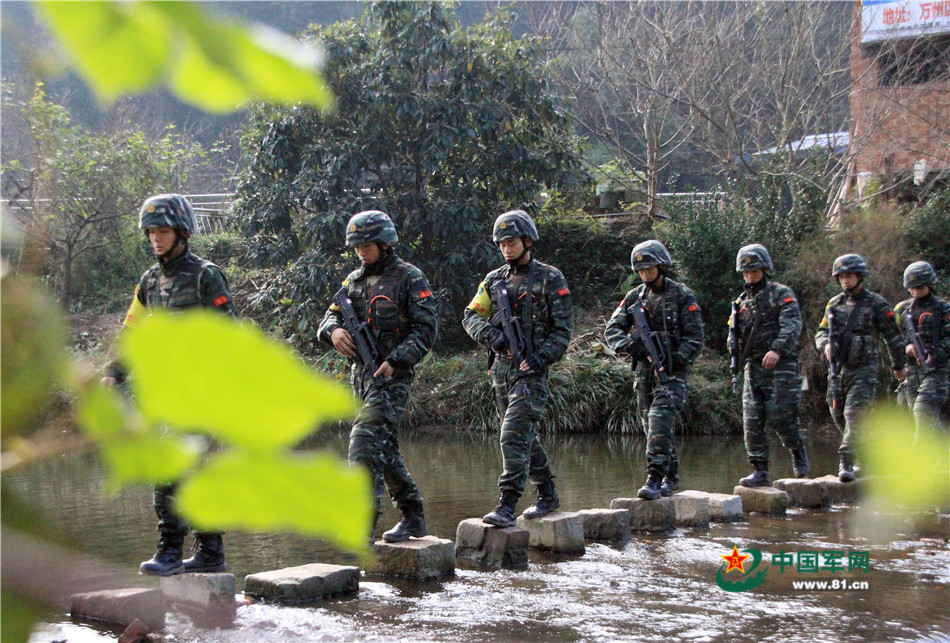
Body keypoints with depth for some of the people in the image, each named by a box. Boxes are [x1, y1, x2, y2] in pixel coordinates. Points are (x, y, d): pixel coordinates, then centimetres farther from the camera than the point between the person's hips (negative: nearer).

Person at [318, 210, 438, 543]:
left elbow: (427, 328, -10)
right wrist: (334, 330, -10)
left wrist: (395, 360, -20)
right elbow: (332, 314, 15)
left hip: (391, 375, -8)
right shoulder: (354, 279, 16)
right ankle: (413, 517, 23)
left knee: (365, 441, -19)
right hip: (360, 373, 8)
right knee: (384, 448, 12)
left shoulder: (409, 278, -5)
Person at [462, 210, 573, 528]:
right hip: (501, 368, 6)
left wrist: (540, 358, -18)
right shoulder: (494, 280, 12)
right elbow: (471, 316, 7)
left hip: (531, 370, -6)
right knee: (525, 436, 15)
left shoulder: (550, 279, -2)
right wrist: (490, 334, -14)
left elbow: (563, 329, -5)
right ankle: (548, 494, 29)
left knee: (514, 435, -16)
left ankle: (507, 506, -19)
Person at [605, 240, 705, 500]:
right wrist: (630, 344, -17)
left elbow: (696, 337, -7)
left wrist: (675, 361, -20)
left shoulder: (682, 296, -4)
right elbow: (612, 330, 4)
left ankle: (655, 478, -23)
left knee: (659, 420, -20)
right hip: (644, 371, 5)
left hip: (673, 371, -5)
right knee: (652, 426, 10)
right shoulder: (634, 297, 9)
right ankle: (671, 476, 25)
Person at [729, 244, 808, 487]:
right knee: (751, 422, -3)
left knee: (780, 417, -10)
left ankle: (799, 455, 17)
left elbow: (792, 325, -15)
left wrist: (777, 349, -29)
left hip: (781, 366, -5)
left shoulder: (781, 294, 0)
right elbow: (735, 335, 23)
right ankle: (760, 472, 1)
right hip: (753, 367, 5)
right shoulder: (742, 301, 17)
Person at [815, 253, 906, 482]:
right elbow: (821, 333, 9)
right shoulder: (834, 304, 11)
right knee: (839, 417, 11)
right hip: (837, 369, 6)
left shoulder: (877, 304, -3)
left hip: (863, 369, -6)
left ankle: (846, 462, -19)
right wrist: (826, 345, -14)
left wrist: (898, 366, 11)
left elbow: (893, 337, 4)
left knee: (854, 414, -18)